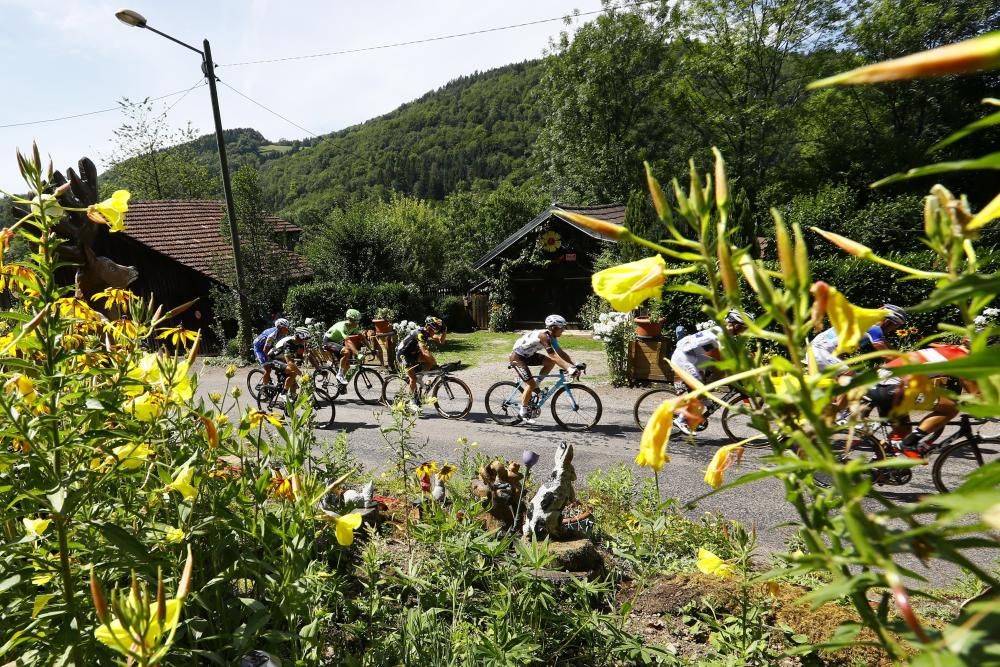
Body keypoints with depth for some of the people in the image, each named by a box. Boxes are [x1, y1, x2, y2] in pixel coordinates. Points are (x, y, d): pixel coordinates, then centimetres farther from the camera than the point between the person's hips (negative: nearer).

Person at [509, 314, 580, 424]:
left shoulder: (551, 336, 0)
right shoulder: (543, 336, -28)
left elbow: (561, 352, 2)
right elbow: (554, 356, -35)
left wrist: (574, 365, -8)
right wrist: (569, 368, -38)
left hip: (527, 355, 9)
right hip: (517, 357, -9)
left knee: (550, 362, -5)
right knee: (531, 384, -14)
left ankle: (535, 386, 8)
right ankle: (523, 412, 2)